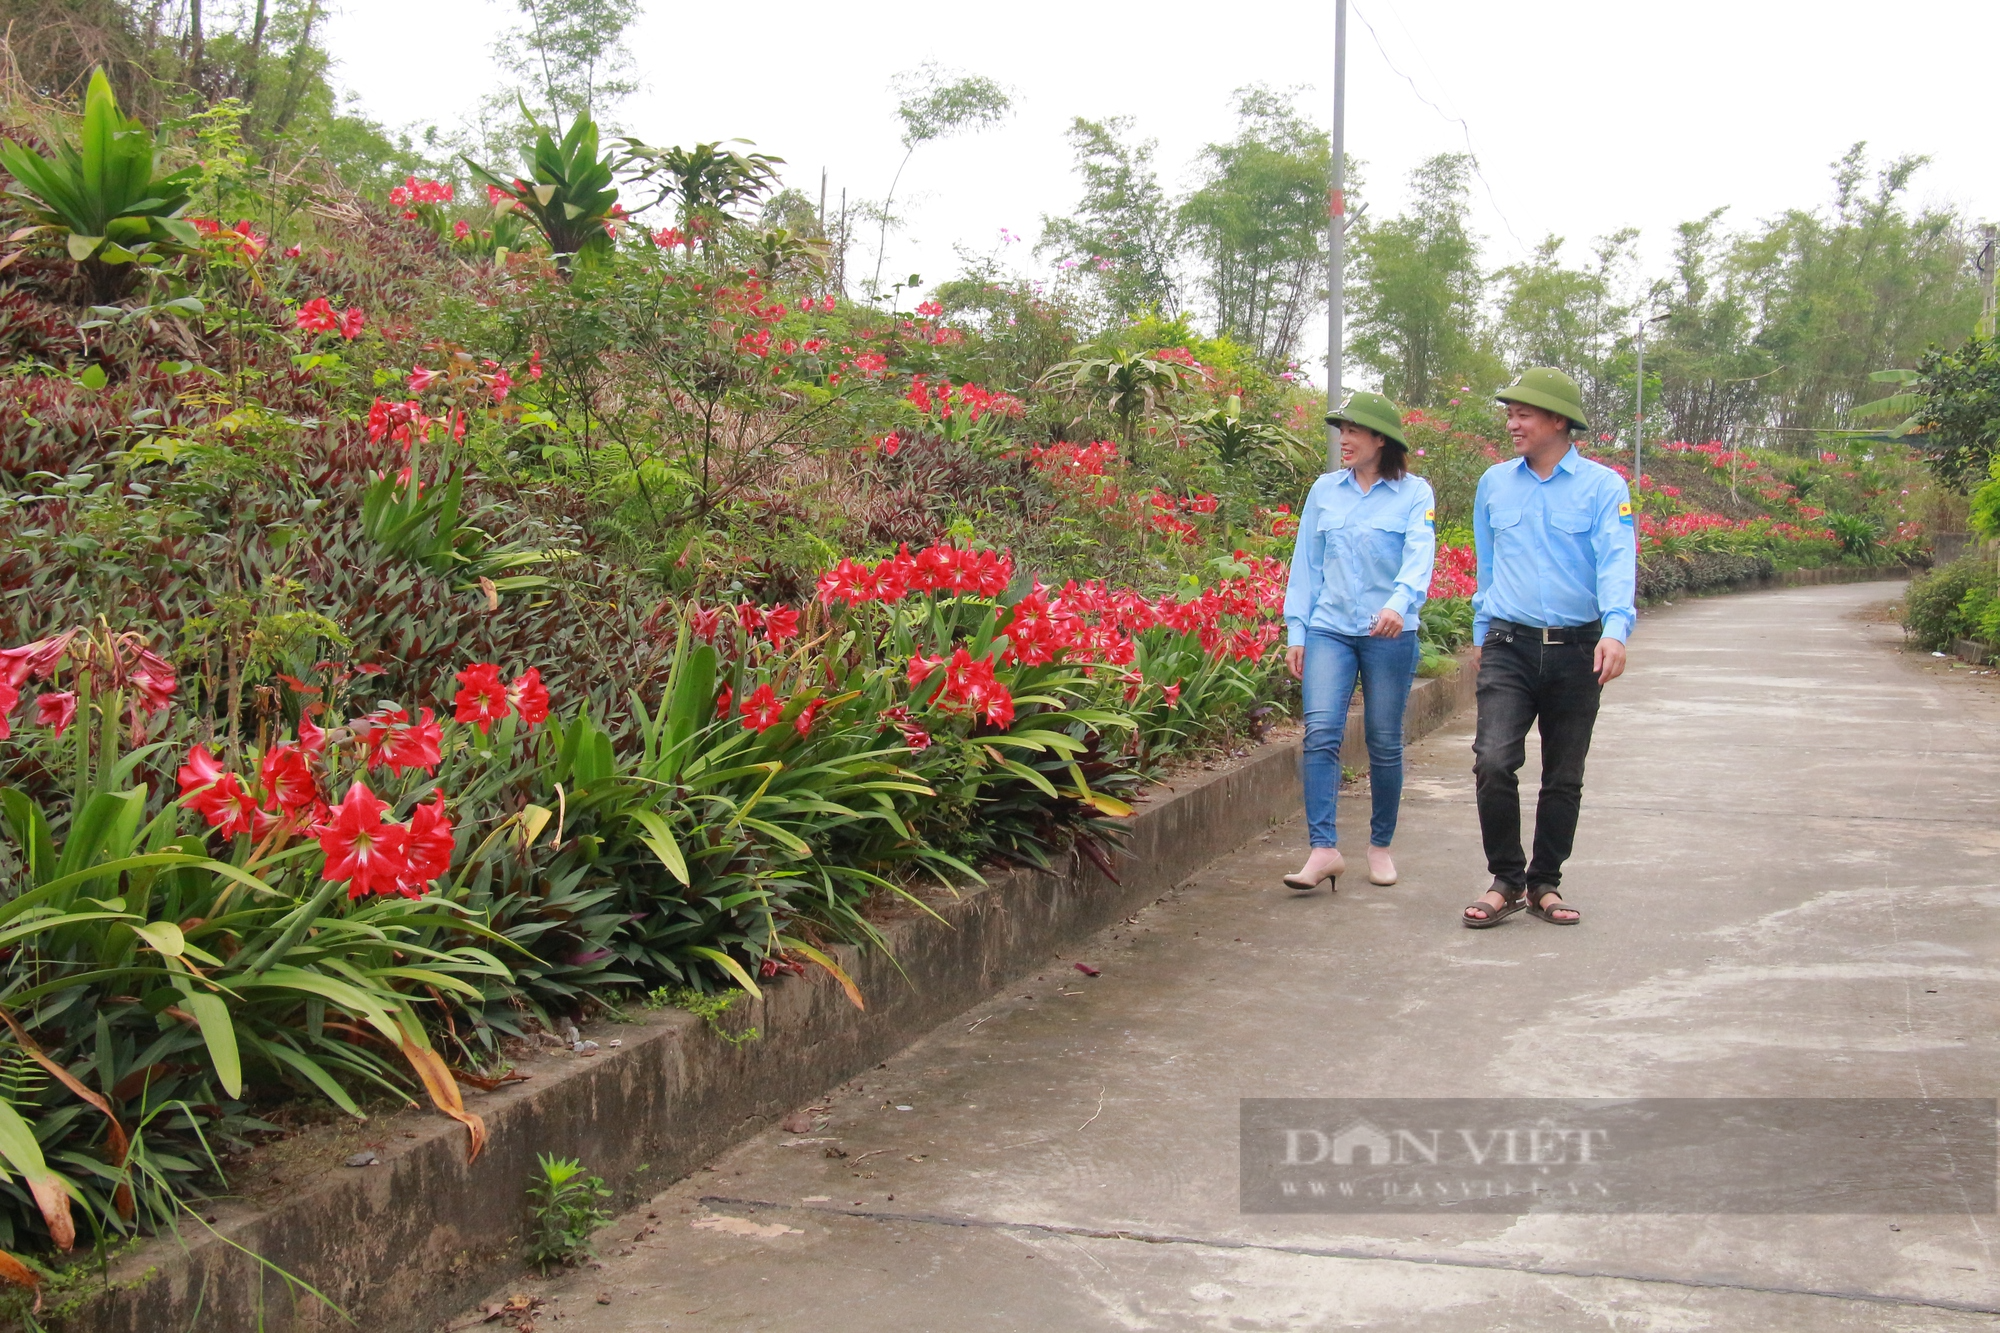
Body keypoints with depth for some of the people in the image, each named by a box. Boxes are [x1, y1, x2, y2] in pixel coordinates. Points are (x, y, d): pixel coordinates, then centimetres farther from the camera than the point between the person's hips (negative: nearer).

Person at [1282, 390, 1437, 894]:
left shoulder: (1414, 493, 1)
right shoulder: (1324, 492, 10)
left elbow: (1419, 556, -13)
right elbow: (1305, 564, 13)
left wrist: (1399, 603, -32)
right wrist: (1295, 632, 7)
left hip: (1389, 635, -2)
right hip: (1329, 630, 2)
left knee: (1385, 743, 5)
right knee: (1321, 731, -14)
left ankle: (1380, 845, 21)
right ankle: (1323, 848, -15)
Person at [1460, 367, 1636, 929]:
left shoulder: (1603, 487, -2)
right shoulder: (1494, 484, 9)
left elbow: (1616, 562, -14)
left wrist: (1615, 630, -29)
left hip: (1576, 651, -1)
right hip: (1509, 646, 1)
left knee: (1564, 778, 8)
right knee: (1493, 761, -16)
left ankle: (1545, 883, 24)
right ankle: (1506, 881, -1)